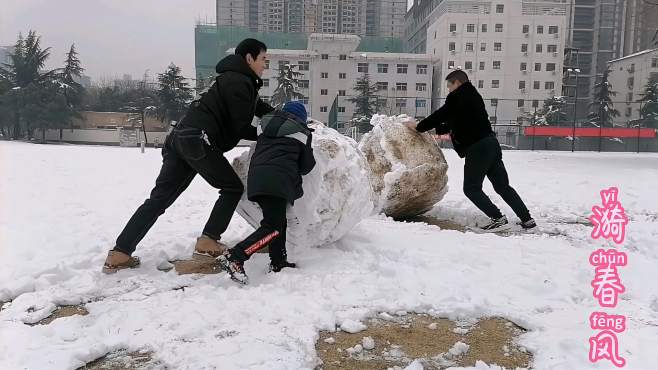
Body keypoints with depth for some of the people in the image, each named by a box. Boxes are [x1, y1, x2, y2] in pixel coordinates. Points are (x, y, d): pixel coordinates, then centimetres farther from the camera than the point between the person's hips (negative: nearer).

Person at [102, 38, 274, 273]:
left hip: (181, 138, 9)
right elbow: (240, 128, -9)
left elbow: (263, 110, 28)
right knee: (233, 188, 5)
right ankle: (207, 242, 2)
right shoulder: (239, 82, -5)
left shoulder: (237, 80, 26)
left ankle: (119, 254, 8)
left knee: (159, 198, 7)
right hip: (198, 141, -9)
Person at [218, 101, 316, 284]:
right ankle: (234, 257, -20)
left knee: (278, 221, 18)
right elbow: (307, 165, 13)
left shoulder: (264, 125, 22)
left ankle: (278, 263, 22)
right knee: (273, 226, -8)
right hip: (278, 180, -7)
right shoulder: (302, 132, 11)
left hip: (255, 178, 7)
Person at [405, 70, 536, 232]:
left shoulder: (458, 96, -6)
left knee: (471, 188, 2)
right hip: (491, 143, 9)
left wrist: (419, 126, 9)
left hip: (477, 148, -9)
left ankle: (498, 219, -5)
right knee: (502, 186, 13)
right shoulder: (473, 96, 21)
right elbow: (456, 121, 28)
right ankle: (526, 219, 14)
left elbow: (441, 115, -3)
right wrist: (436, 130, 34)